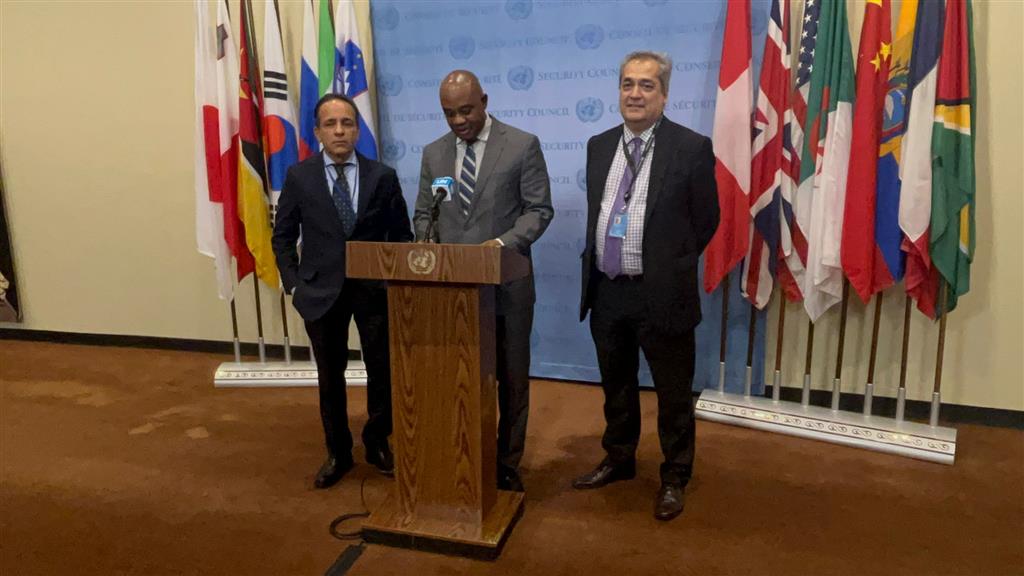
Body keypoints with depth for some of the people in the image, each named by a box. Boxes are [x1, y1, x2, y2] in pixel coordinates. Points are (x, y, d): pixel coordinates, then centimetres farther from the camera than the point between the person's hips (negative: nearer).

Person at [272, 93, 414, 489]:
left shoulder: (383, 177, -1)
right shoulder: (299, 176, 0)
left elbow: (401, 237, 4)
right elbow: (282, 237, 6)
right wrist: (294, 284, -2)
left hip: (375, 289, 0)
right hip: (322, 291, 0)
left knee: (383, 371, 6)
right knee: (330, 376, 11)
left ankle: (377, 443, 30)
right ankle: (338, 453, 29)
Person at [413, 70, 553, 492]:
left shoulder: (523, 145, -3)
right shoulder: (433, 153, 9)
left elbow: (539, 209, -6)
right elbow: (424, 214, 13)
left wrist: (504, 243, -20)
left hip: (506, 283, -3)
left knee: (511, 377, 8)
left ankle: (507, 463, 24)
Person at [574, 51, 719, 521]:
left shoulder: (692, 147, -8)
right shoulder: (599, 145, 8)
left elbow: (706, 219, -2)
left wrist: (670, 267, 3)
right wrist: (597, 259, 12)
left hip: (661, 293, -5)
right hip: (606, 290, 5)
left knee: (673, 393, 9)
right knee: (616, 386, 20)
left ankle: (674, 478, 27)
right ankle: (618, 460, 40)